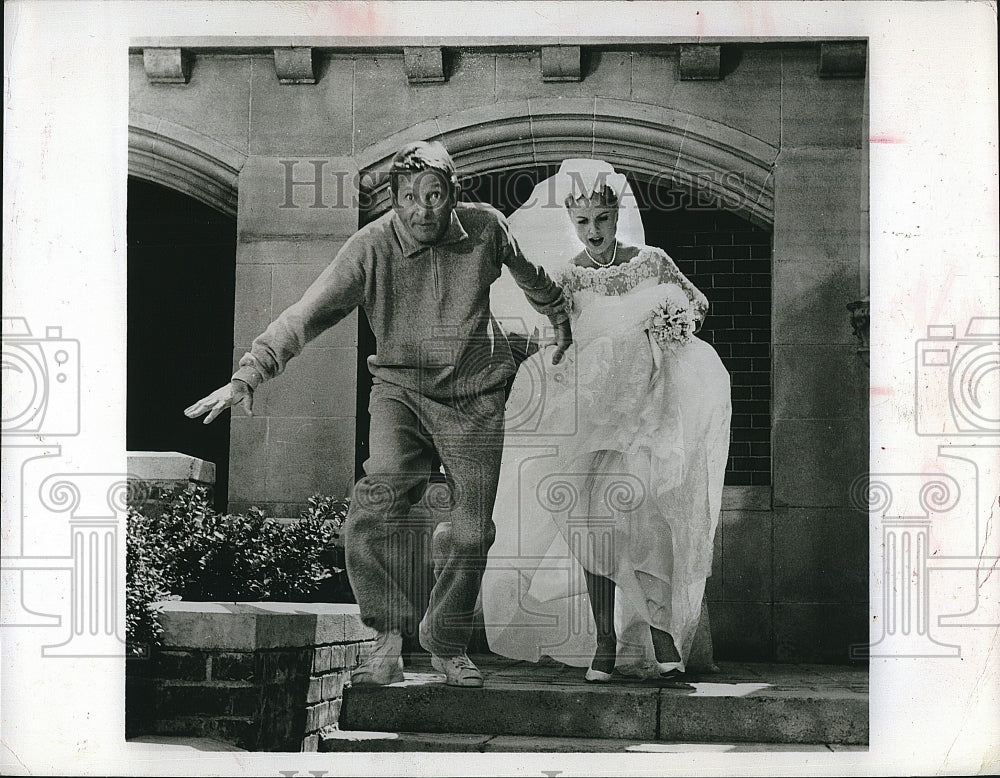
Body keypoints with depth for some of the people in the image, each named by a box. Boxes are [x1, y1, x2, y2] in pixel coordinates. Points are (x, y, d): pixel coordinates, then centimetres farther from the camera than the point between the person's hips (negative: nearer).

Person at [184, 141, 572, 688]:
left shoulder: (485, 227, -7)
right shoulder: (371, 247, -15)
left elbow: (527, 272, 15)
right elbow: (307, 314, -20)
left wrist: (559, 320, 33)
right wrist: (248, 375, -31)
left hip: (475, 398, 2)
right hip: (400, 389, -2)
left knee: (471, 533, 2)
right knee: (379, 494, -24)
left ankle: (447, 645, 25)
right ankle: (388, 643, -14)